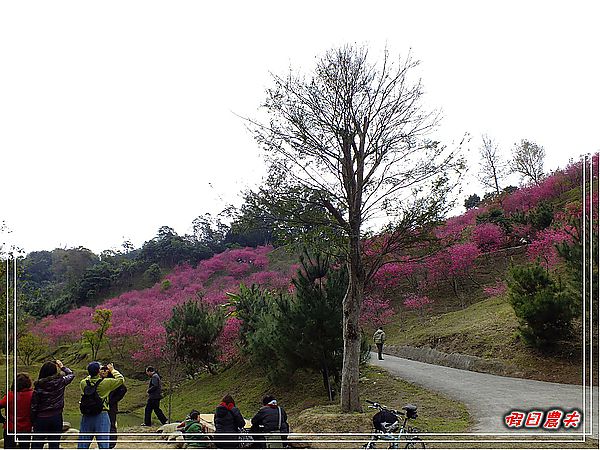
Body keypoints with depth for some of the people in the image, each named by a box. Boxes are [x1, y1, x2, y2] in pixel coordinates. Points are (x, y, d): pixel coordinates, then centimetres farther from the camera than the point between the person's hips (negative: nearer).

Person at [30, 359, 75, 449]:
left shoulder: (39, 385, -9)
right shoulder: (60, 381, -5)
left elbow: (34, 405, -5)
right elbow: (71, 374, 16)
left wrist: (33, 420, 4)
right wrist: (62, 366, 28)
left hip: (41, 418, -2)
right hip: (56, 417, 2)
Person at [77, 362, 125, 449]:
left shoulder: (83, 383, -2)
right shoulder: (105, 383, -11)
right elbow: (121, 379, 2)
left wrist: (94, 371, 25)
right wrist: (112, 370, 13)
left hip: (86, 417, 3)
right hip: (101, 417, -3)